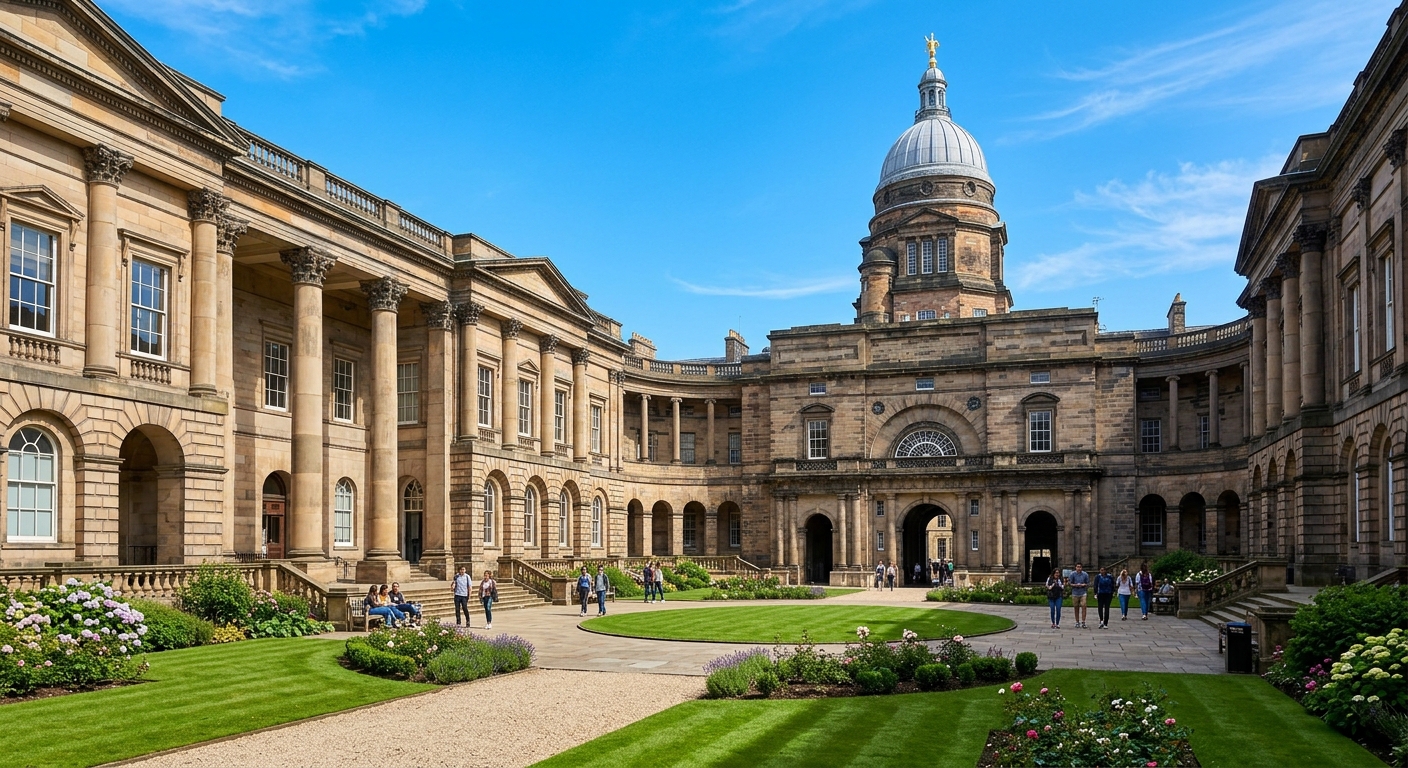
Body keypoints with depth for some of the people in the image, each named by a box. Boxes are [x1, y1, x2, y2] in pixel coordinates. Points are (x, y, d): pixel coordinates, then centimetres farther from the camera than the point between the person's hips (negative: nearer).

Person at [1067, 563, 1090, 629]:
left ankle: (1083, 623, -10)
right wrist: (1076, 585, -17)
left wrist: (1084, 585, -13)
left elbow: (1088, 584, 8)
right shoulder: (1072, 574, -3)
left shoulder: (1085, 574, 1)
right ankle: (1077, 623, 18)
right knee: (1076, 608, 7)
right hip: (1075, 594, 0)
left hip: (1083, 593, 0)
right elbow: (1070, 583, 0)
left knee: (1084, 607, -12)